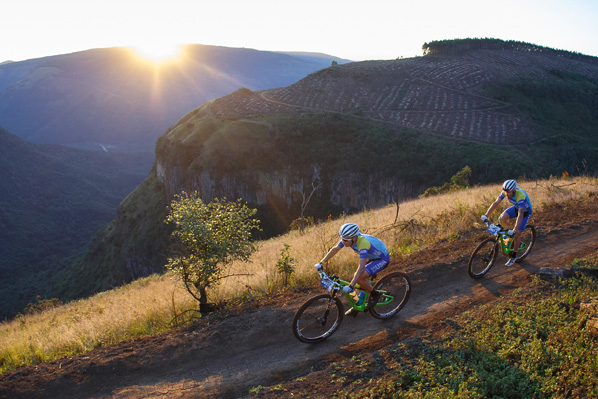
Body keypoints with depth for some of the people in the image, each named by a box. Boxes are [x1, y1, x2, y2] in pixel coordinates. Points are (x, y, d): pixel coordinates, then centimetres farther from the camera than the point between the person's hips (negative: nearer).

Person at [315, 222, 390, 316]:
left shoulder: (363, 243, -38)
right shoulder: (348, 238, -16)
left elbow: (361, 268, -44)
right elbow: (335, 249, -2)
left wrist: (351, 286, -47)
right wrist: (321, 263, -5)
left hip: (382, 259, -8)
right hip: (371, 256, 8)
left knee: (359, 278, -22)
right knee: (356, 276, 3)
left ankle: (375, 294, 3)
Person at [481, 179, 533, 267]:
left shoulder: (520, 196, -40)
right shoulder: (505, 192, -23)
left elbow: (520, 215, -46)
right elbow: (496, 203, -18)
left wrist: (514, 231, -53)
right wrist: (485, 215, -26)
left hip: (525, 211, -6)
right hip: (516, 207, 6)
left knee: (517, 234, -10)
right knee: (501, 219, -19)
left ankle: (513, 256, 10)